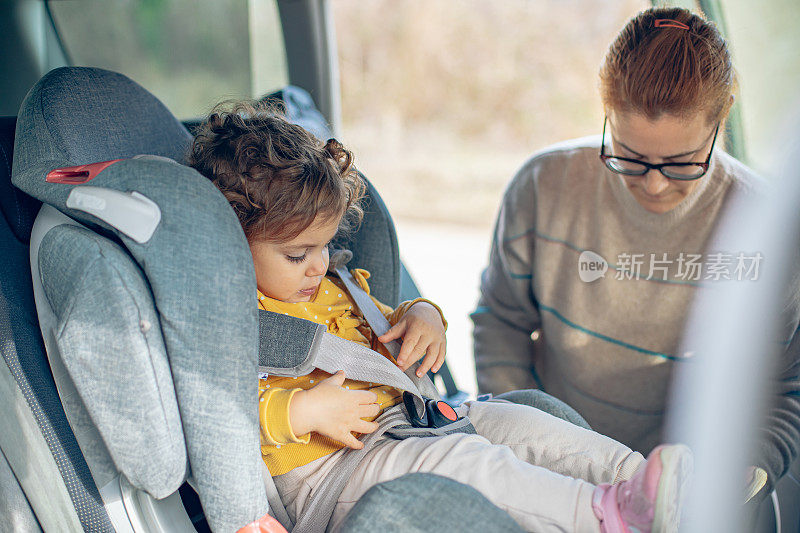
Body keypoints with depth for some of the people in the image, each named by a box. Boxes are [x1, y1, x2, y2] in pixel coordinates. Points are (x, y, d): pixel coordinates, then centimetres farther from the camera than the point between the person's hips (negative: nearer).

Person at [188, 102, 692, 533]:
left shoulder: (331, 288, 18)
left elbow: (382, 332, 31)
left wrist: (421, 317, 7)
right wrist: (303, 411, -30)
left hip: (397, 421, 9)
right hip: (317, 472, -8)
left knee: (512, 421, -8)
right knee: (462, 461, -29)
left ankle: (631, 474, -12)